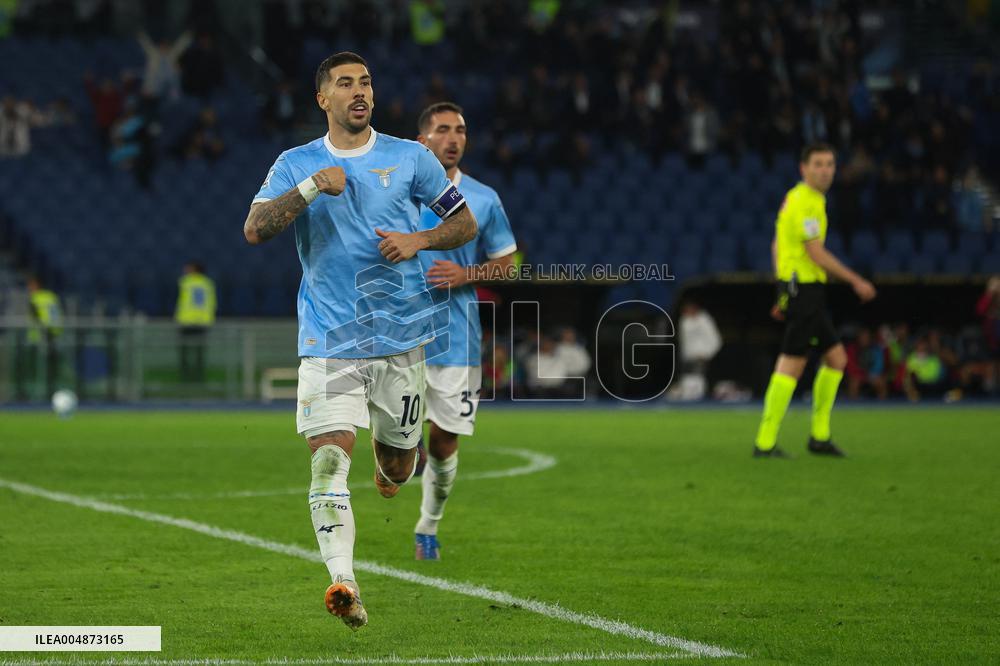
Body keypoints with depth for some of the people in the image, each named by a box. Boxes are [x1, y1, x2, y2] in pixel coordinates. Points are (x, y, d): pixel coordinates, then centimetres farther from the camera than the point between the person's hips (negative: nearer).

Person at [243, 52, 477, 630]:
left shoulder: (410, 158, 7)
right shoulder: (296, 165, 5)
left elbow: (466, 222, 12)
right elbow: (255, 230, -8)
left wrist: (418, 240, -7)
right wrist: (312, 188, -19)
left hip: (402, 335, 2)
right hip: (329, 339, -1)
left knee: (396, 464, 10)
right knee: (330, 454, -19)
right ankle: (343, 581, -26)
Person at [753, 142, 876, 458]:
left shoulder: (795, 198, 17)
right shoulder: (805, 202, -14)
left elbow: (777, 246, 22)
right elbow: (816, 253, -18)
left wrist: (784, 294, 24)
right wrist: (856, 281, -12)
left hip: (805, 290, 10)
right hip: (804, 287, -10)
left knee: (836, 358, 12)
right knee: (792, 364, -9)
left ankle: (819, 436, 15)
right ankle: (765, 442, -7)